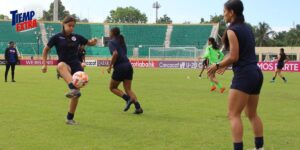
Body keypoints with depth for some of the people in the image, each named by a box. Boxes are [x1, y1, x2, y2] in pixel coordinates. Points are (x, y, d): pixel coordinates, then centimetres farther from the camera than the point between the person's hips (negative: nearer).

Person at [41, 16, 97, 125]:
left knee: (76, 94, -3)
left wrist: (93, 41, -5)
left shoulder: (77, 37, 9)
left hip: (76, 66, 3)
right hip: (64, 66, -3)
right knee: (61, 65, -42)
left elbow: (90, 43, 18)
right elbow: (46, 50, 11)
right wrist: (44, 64, 4)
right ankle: (73, 88, -62)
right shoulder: (57, 37, 1)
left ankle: (70, 118, 13)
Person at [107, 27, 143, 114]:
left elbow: (115, 54, -21)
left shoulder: (111, 42, -4)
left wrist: (110, 66, -13)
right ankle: (138, 107, -5)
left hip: (119, 67, -7)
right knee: (128, 89, 11)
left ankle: (128, 99, -11)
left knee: (112, 88, 11)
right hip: (128, 66, 7)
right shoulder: (122, 41, 18)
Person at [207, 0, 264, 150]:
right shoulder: (247, 28, 14)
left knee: (233, 114, -6)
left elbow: (234, 57, -15)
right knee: (252, 114, 17)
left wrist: (217, 65, -3)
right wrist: (224, 64, 19)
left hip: (244, 75, -9)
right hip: (256, 73, 9)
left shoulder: (232, 30, -11)